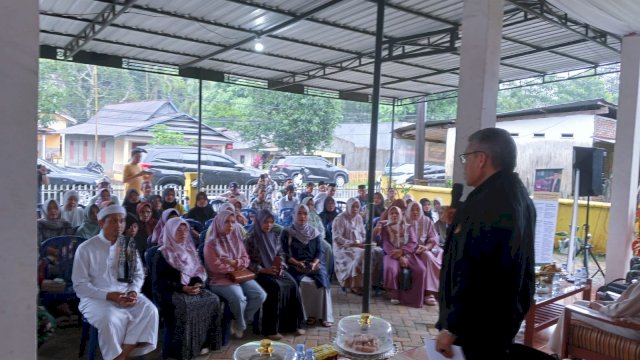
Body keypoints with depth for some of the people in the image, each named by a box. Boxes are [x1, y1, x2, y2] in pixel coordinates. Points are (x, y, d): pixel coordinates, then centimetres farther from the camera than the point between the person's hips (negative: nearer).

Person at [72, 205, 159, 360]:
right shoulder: (85, 248, -5)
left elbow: (138, 274, 11)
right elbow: (80, 285, -7)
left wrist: (133, 292, -11)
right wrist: (108, 295, -18)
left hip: (126, 294, 4)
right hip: (96, 298, -3)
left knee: (149, 310, -24)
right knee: (111, 319, -35)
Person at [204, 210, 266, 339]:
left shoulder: (236, 239, 11)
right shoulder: (211, 243, -8)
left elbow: (246, 260, 10)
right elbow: (216, 267, -16)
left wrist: (234, 262, -12)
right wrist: (236, 266, -4)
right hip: (220, 279, -6)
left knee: (260, 295, -15)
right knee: (239, 298, -33)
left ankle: (239, 323, 5)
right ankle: (241, 326, 0)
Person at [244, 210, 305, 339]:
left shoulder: (274, 237, 12)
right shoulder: (251, 238, -5)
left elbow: (281, 255, 17)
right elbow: (248, 261, -9)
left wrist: (281, 266, -4)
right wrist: (264, 270, -19)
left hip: (276, 270, 5)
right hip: (260, 273, -5)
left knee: (293, 285, -21)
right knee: (276, 287, -32)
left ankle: (294, 324, -8)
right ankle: (270, 329, -23)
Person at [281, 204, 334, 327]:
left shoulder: (314, 232, 11)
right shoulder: (287, 233, 1)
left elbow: (319, 251, 6)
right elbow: (285, 253, -4)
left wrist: (314, 263, -13)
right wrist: (297, 263, -17)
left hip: (314, 265, 2)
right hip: (295, 266, -2)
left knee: (323, 281, -24)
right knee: (304, 283, -30)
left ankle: (324, 315, -11)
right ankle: (307, 314, -13)